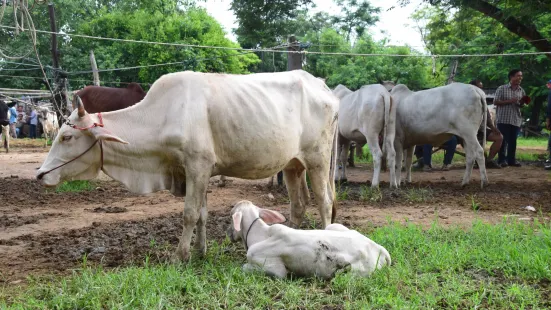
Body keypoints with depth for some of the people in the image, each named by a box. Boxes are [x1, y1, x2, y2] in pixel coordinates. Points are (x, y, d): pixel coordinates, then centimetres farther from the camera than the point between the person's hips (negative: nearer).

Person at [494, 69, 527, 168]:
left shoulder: (521, 91, 11)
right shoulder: (502, 88, -3)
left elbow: (522, 104, 19)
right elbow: (496, 102, -7)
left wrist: (522, 103, -5)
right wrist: (509, 101, -15)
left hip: (516, 120, 4)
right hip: (503, 119, -4)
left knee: (513, 141, 7)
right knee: (503, 140, -3)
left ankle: (512, 159, 14)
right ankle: (502, 159, 5)